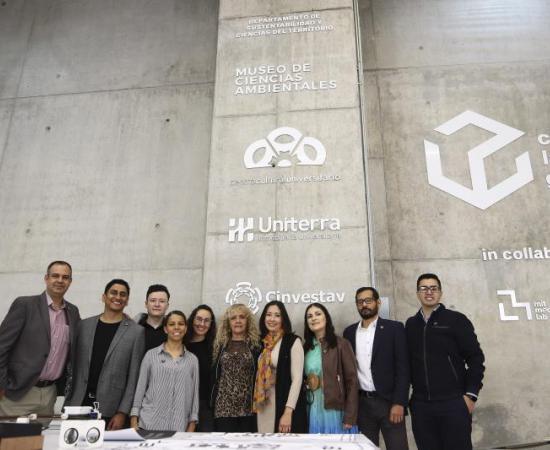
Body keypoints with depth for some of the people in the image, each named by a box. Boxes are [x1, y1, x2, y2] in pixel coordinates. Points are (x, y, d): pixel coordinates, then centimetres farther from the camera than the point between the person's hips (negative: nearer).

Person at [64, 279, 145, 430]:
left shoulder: (136, 332, -3)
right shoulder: (84, 325, 7)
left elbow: (133, 377, -4)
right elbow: (73, 365, 10)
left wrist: (123, 412, -8)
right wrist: (67, 403, 7)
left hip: (110, 410, -2)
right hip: (78, 404, 3)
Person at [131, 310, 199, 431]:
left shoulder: (192, 360, 6)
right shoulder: (151, 355, 3)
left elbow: (194, 394, 7)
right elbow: (140, 388, 4)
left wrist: (192, 426, 2)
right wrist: (134, 422, -1)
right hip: (149, 424, -1)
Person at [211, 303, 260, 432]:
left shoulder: (256, 345, 4)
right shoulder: (221, 345, 9)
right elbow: (214, 375, 10)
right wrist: (211, 405, 6)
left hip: (248, 409, -1)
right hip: (224, 408, 1)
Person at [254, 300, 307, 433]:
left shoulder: (293, 341, -6)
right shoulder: (262, 343, 10)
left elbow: (297, 378, -12)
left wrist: (288, 412, -18)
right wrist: (255, 406, 9)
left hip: (285, 407, -5)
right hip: (263, 409, 5)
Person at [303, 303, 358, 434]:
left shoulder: (341, 344, -6)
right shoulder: (306, 347, 7)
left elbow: (352, 381, -8)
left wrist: (349, 417, -12)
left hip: (335, 412, -4)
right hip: (313, 412, 4)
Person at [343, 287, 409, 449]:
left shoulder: (394, 328, -2)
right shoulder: (349, 332, 8)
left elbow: (403, 368, -6)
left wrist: (399, 403, -13)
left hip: (388, 401, -3)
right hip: (361, 403, 3)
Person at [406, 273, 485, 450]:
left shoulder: (456, 320, -1)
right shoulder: (410, 324, 9)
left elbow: (476, 358, -3)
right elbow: (407, 362, 12)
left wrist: (471, 394, -8)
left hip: (454, 402, -3)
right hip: (420, 405, 3)